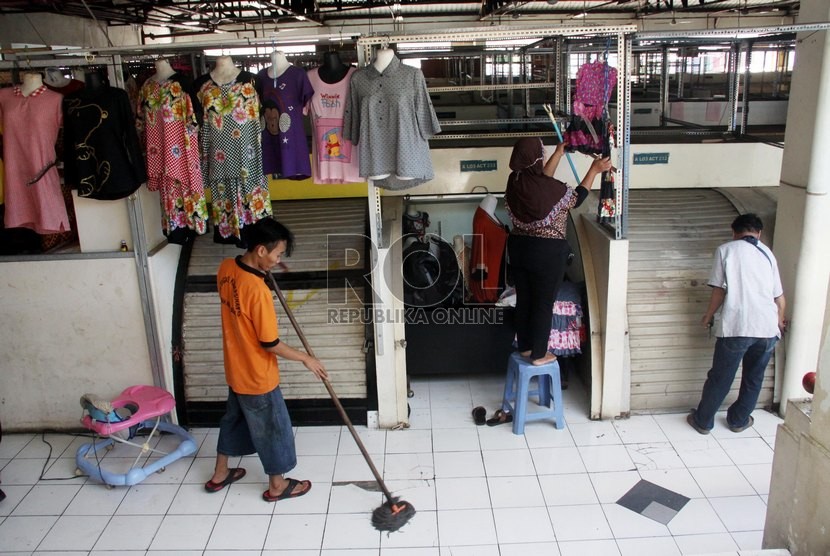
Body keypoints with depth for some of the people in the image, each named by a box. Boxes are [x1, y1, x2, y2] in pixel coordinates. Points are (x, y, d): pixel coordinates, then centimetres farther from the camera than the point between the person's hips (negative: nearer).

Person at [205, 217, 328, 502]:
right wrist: (306, 359, -12)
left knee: (234, 418, 27)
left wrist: (261, 271, 7)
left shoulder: (226, 267, -7)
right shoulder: (258, 290, -32)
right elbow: (270, 344, -24)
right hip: (257, 376, -8)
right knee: (273, 428, 12)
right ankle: (277, 485, 31)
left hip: (236, 369, 8)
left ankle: (219, 474, 43)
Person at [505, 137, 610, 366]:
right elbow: (576, 198, -2)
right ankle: (539, 354, 19)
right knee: (543, 304, 7)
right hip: (547, 252, -6)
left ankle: (524, 347, 31)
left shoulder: (515, 181, -4)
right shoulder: (551, 188, -21)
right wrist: (594, 170, 7)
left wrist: (559, 152, 22)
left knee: (523, 299, 18)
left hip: (518, 246, 6)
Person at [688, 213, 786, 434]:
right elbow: (779, 297, 13)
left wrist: (709, 316, 15)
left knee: (720, 377, 10)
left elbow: (719, 290, -2)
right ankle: (739, 420, 33)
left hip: (735, 326, -3)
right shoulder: (767, 252, 12)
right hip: (767, 328, 3)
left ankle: (703, 420, 21)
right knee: (754, 378, 20)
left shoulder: (726, 250, 3)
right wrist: (779, 323, 31)